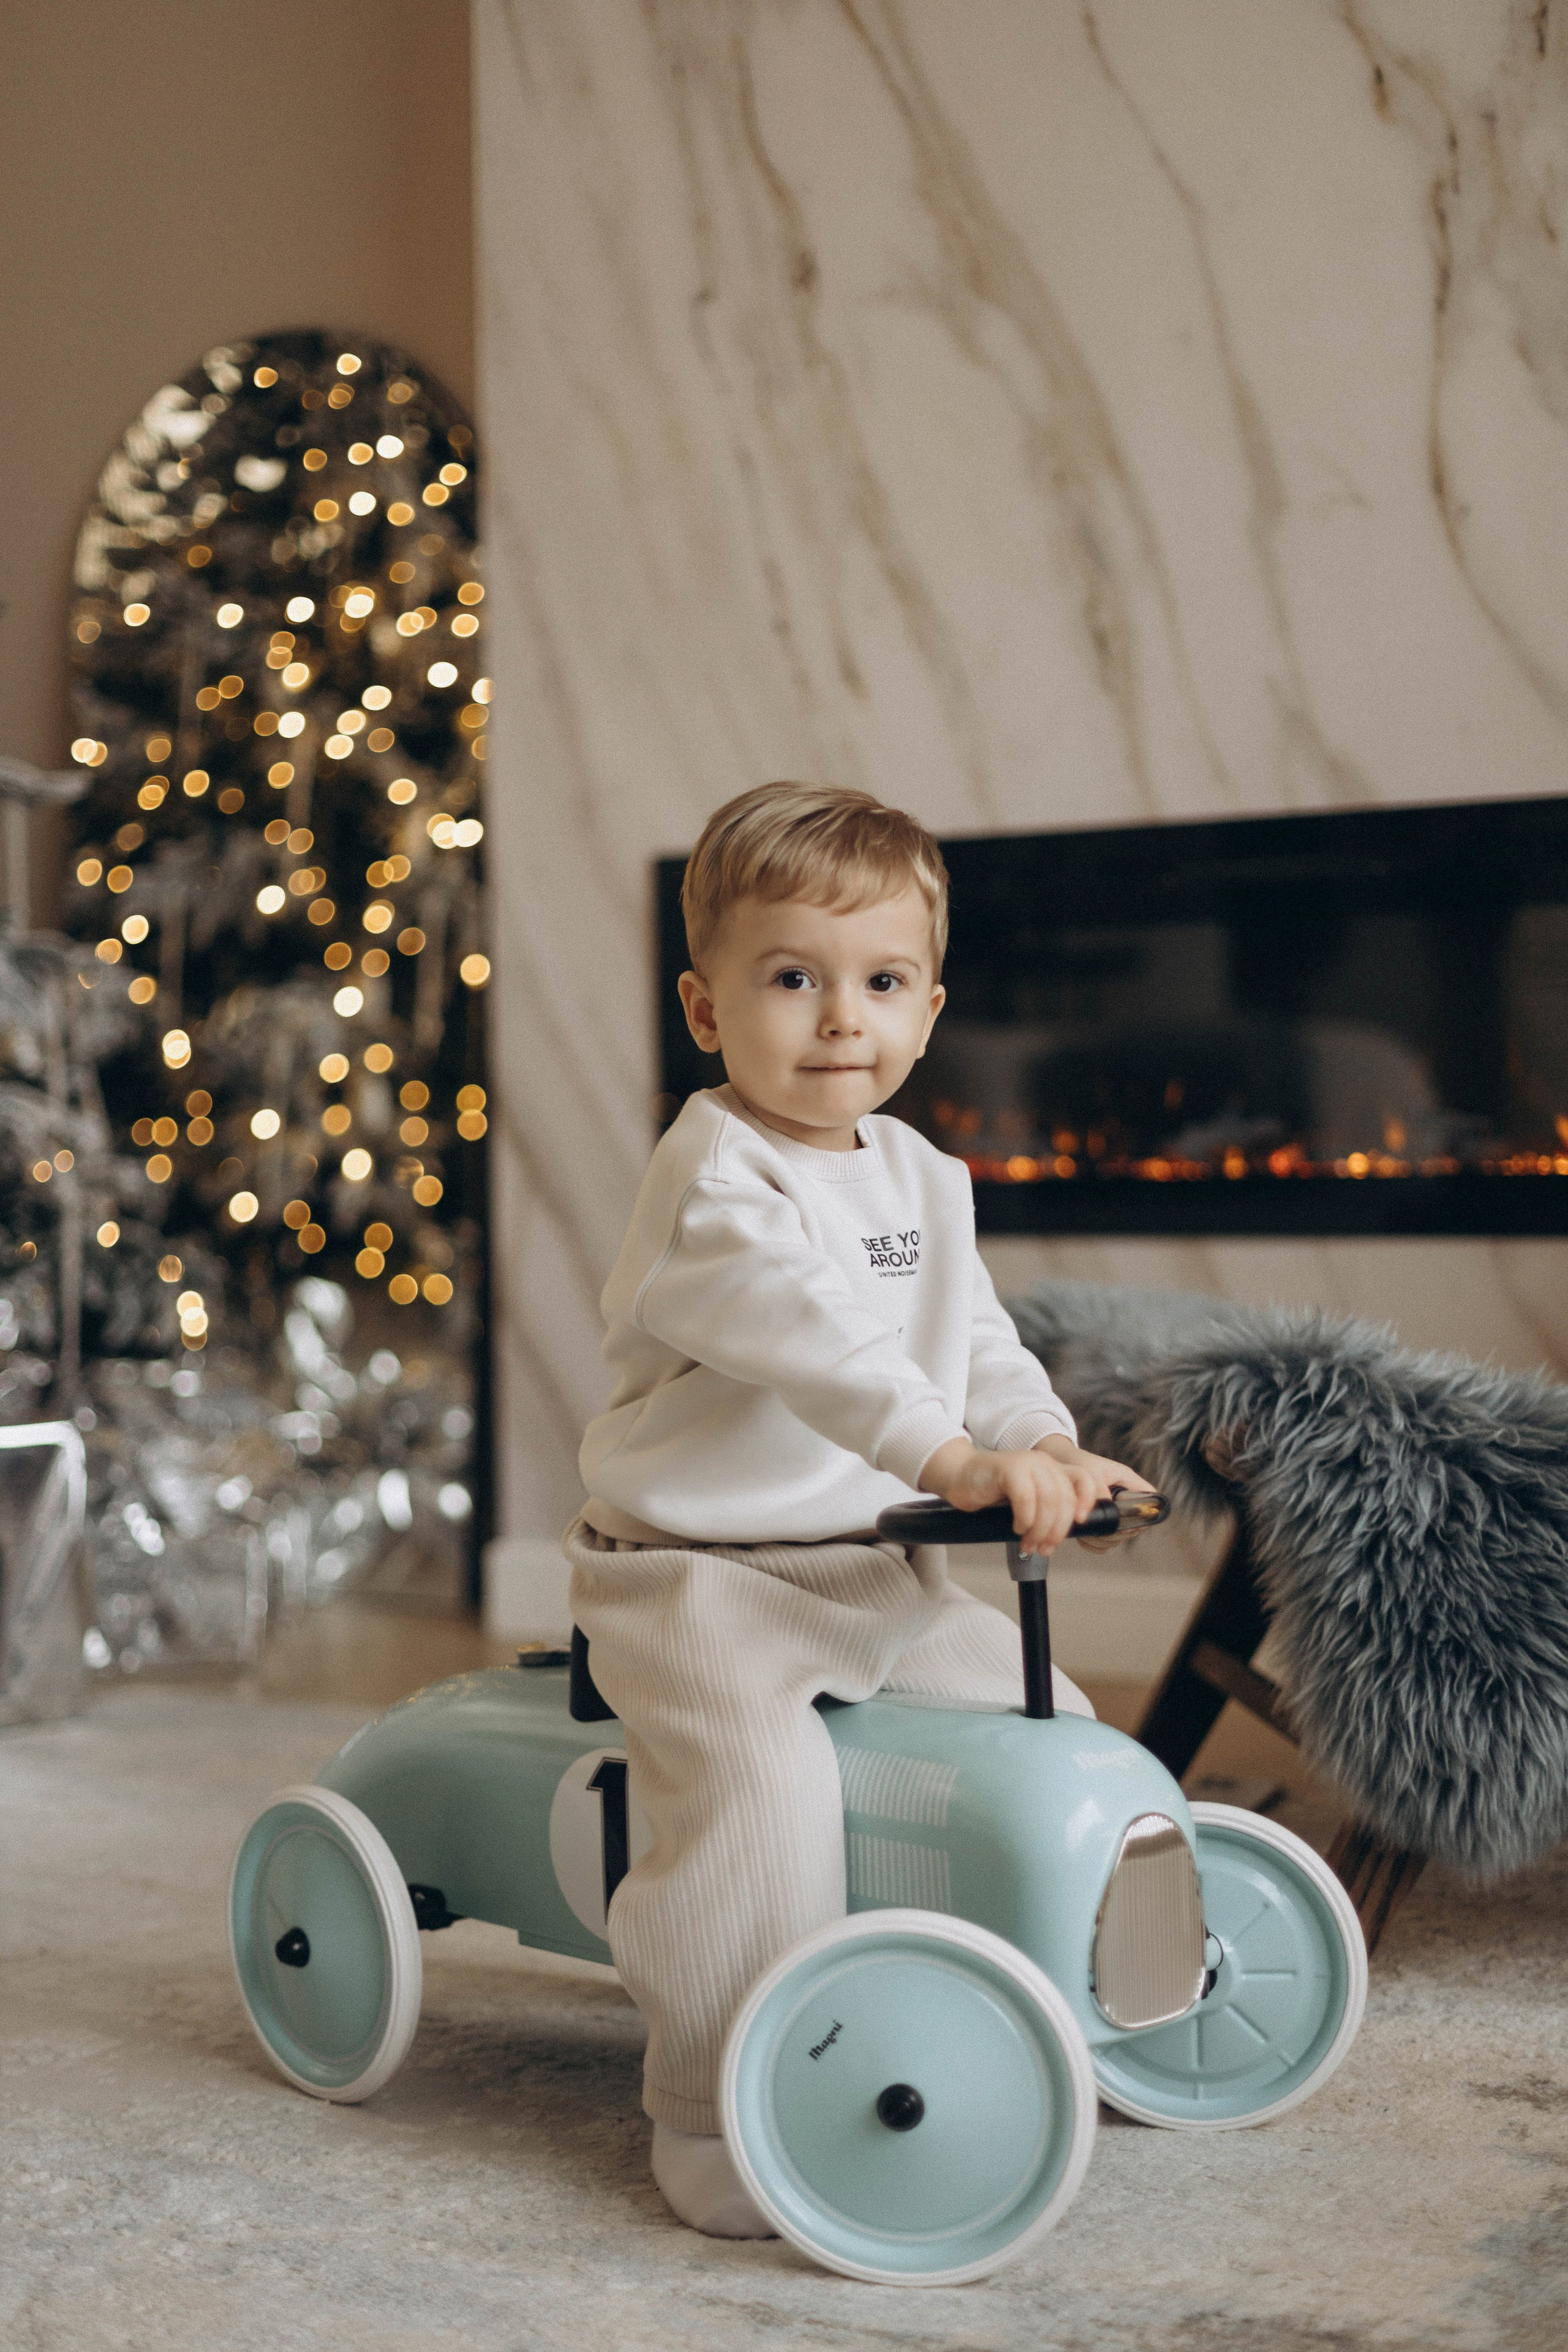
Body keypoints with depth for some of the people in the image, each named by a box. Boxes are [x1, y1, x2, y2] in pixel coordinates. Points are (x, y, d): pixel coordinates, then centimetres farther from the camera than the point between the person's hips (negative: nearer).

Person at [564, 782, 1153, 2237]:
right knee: (758, 1800, -28)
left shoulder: (923, 1181, 12)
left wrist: (1046, 1445, -10)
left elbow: (975, 1341, 11)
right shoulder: (713, 1178, -16)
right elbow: (802, 1331, -32)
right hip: (700, 1580, -8)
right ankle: (714, 2119, -11)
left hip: (880, 1575, 8)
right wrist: (953, 1457, -43)